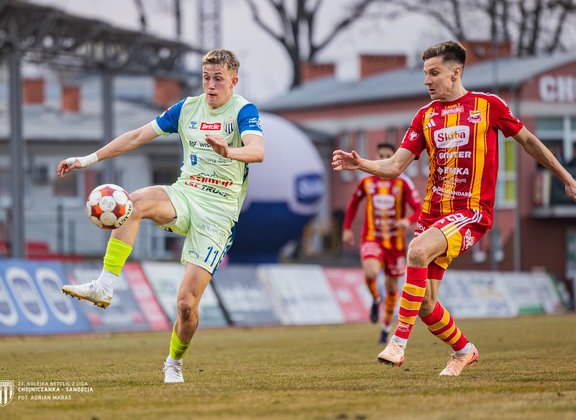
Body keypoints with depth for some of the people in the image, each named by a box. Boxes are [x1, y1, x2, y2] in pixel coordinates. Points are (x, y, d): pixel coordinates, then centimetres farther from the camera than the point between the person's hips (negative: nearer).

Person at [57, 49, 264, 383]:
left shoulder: (244, 111, -7)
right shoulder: (187, 108, 9)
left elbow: (258, 151, -26)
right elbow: (139, 136, 13)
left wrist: (229, 151, -49)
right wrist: (88, 159, 8)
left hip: (219, 211, -4)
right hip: (184, 195, 4)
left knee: (187, 302, -11)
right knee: (135, 202, -33)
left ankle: (174, 363, 18)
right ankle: (104, 287, -36)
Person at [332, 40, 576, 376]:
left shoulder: (488, 105, 0)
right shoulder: (425, 116, 11)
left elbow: (527, 140, 12)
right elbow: (395, 166, 6)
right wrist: (361, 164, -13)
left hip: (471, 212, -5)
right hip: (434, 212, 6)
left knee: (418, 249, -33)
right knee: (425, 304, 0)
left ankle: (399, 342, -31)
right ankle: (464, 351, 30)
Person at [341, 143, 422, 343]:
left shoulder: (403, 183, -5)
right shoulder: (367, 181, 1)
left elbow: (419, 209, -11)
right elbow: (353, 203, 18)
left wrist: (408, 220, -32)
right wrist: (347, 228, 11)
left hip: (395, 242, 0)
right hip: (371, 238, 0)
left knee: (391, 287, 9)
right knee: (370, 273, -29)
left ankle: (386, 328, 27)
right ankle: (376, 300, 3)